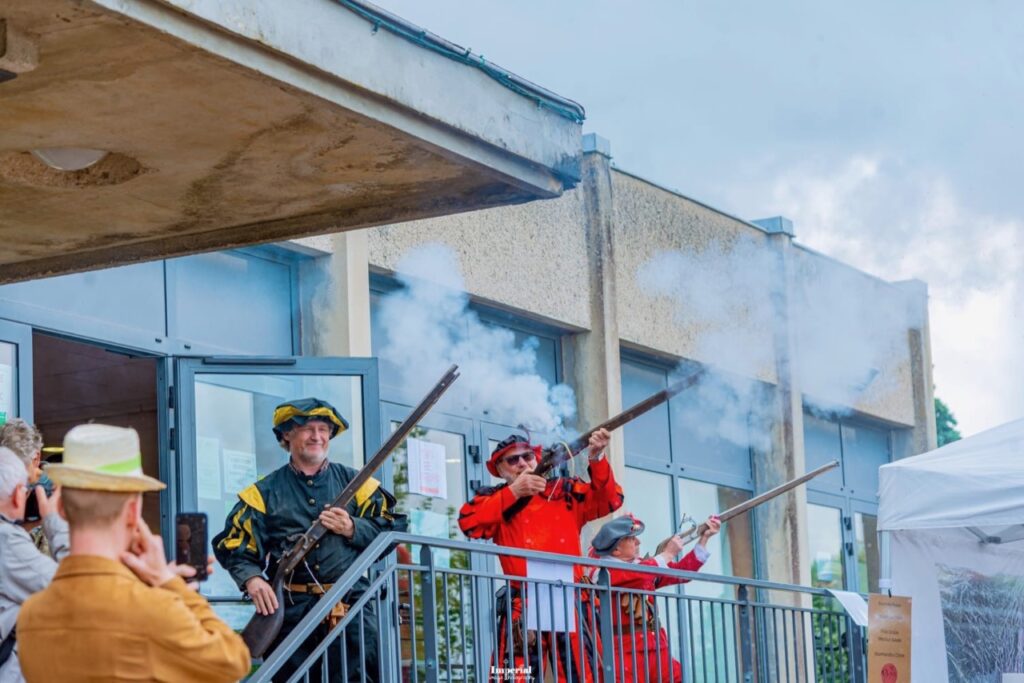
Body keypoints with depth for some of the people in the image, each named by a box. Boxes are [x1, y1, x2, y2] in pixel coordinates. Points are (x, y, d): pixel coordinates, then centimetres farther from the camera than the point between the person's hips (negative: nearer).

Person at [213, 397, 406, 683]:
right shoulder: (265, 492, 11)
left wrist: (352, 529, -9)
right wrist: (251, 578, -13)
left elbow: (393, 531, 8)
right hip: (290, 612, 1)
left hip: (351, 606, 0)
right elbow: (233, 545, 6)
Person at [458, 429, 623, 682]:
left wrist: (597, 459, -13)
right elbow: (468, 522, -7)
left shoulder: (565, 491, 15)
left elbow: (608, 500, 3)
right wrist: (513, 492, -9)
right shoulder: (495, 499, 11)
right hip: (523, 606, -2)